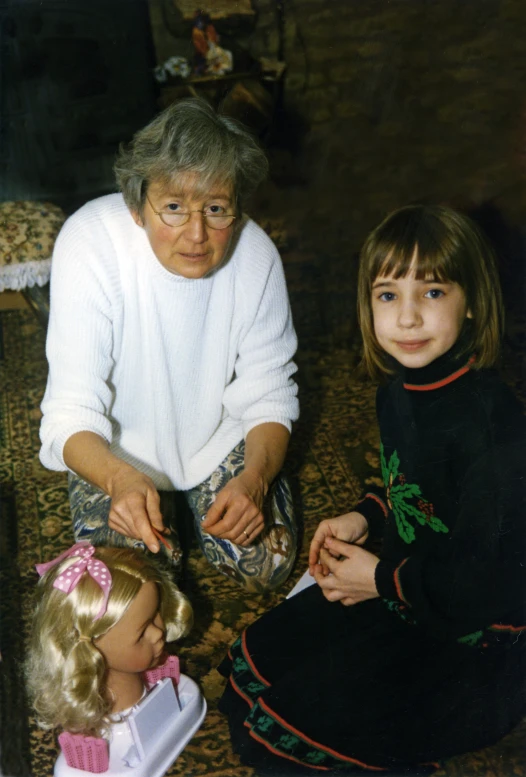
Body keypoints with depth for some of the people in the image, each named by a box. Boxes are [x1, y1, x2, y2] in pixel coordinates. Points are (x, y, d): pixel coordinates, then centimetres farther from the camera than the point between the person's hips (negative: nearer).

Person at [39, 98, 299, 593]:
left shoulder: (254, 254, -22)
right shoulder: (89, 242, -30)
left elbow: (269, 398, -14)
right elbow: (70, 413, -31)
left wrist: (254, 478, -34)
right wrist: (120, 479, -52)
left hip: (218, 434, 2)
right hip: (114, 449, -1)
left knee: (265, 567, -7)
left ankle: (193, 504, 23)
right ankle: (164, 513, 19)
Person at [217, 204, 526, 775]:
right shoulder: (399, 389, -2)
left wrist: (383, 580, -17)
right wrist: (367, 518, -2)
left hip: (476, 638, -8)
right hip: (406, 590, 8)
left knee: (290, 727, -11)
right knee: (255, 658, 8)